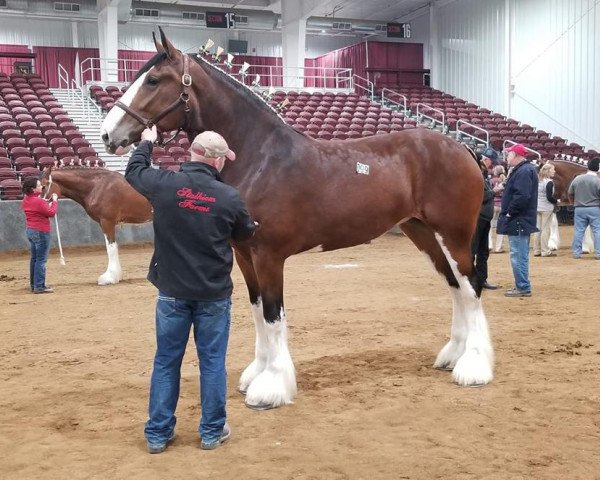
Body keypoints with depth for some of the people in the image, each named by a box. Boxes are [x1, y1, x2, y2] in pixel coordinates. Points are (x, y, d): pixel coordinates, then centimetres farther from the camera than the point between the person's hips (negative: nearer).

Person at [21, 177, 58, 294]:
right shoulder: (39, 201, -21)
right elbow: (51, 213, -13)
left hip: (30, 230, 10)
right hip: (40, 232, -10)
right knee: (41, 259, -5)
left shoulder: (26, 200, 7)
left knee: (34, 258, 17)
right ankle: (39, 286, -3)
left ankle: (34, 284, 25)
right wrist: (54, 201, -2)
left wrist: (48, 203, 11)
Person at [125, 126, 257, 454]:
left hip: (172, 292, 2)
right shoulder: (229, 197, -11)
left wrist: (146, 143, 32)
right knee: (212, 361, 11)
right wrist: (252, 226, 31)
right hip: (214, 294, -1)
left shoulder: (163, 185, -9)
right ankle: (212, 431, 20)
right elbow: (245, 234, 7)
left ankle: (158, 433, 20)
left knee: (166, 361, 12)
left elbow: (133, 171, 13)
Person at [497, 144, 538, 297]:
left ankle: (523, 287, -3)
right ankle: (522, 286, 23)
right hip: (520, 221, 11)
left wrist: (509, 213, -18)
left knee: (518, 255, -7)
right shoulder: (522, 170, 17)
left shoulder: (524, 171, -16)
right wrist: (508, 213, 15)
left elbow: (522, 196, -26)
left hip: (518, 221, -11)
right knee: (521, 255, 15)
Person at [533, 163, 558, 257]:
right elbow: (549, 197, -19)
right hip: (547, 208, -7)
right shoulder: (549, 182, -15)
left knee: (538, 229, 10)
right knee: (546, 229, -2)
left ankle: (537, 250, 14)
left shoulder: (538, 181, 8)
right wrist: (556, 201, -3)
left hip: (537, 207, 7)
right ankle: (545, 251, 1)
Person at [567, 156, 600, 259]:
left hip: (579, 209, 3)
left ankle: (576, 253, 10)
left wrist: (574, 203, 26)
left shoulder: (577, 179, 0)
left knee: (578, 231, 8)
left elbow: (570, 194, 9)